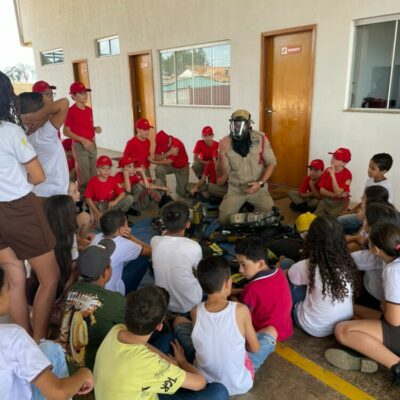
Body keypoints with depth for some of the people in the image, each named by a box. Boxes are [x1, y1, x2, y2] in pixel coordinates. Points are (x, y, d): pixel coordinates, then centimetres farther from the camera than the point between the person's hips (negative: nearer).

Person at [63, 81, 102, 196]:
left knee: (93, 173, 13)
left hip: (92, 144, 7)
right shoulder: (71, 111, -11)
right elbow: (66, 131, -11)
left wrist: (95, 129, -1)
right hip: (79, 146, -6)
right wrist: (82, 140, -19)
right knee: (84, 175, -2)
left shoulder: (89, 110, 9)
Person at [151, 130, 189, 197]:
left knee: (182, 193, -4)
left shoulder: (176, 144, -34)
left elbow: (169, 162, -35)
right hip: (170, 165, 3)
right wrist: (169, 153, -41)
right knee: (158, 169, -31)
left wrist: (153, 162, -28)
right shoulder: (160, 143, -19)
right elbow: (157, 158, -26)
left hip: (182, 167, -3)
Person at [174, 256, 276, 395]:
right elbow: (255, 348, -8)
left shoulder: (195, 312, -17)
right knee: (271, 331, 17)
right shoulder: (241, 310, -22)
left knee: (179, 321, 16)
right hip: (239, 384, -1)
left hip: (203, 380, 2)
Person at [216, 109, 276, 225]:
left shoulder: (261, 139, -13)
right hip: (235, 189, 1)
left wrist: (260, 183, -18)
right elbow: (222, 172, -10)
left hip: (258, 188, 0)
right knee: (223, 220, -2)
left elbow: (271, 163, -5)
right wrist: (222, 154, -28)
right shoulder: (225, 142, -10)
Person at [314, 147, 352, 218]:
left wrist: (332, 175, -28)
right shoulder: (327, 171, -1)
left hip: (339, 203, -4)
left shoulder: (347, 174, -15)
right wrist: (335, 195, -20)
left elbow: (338, 193, -24)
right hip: (325, 201, 4)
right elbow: (322, 190, -4)